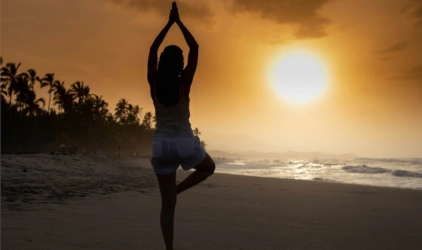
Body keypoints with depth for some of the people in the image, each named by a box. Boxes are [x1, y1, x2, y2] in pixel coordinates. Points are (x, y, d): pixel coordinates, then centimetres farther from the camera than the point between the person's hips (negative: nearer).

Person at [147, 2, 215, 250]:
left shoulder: (154, 83, -2)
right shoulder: (184, 82, -8)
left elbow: (153, 50, 11)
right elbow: (195, 48, -1)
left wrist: (169, 23, 15)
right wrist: (179, 21, 5)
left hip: (161, 144, 3)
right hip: (185, 142, -3)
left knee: (167, 204, 9)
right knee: (209, 167, 29)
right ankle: (178, 188, 4)